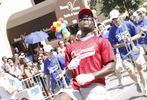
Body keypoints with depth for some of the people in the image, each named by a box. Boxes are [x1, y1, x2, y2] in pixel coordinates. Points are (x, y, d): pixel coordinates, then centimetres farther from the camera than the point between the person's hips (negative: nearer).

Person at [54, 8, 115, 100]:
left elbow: (111, 67, -1)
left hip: (95, 87, -3)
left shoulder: (101, 41, 9)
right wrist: (70, 68, -1)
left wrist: (91, 76, -14)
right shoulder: (70, 47, 19)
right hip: (76, 88, 3)